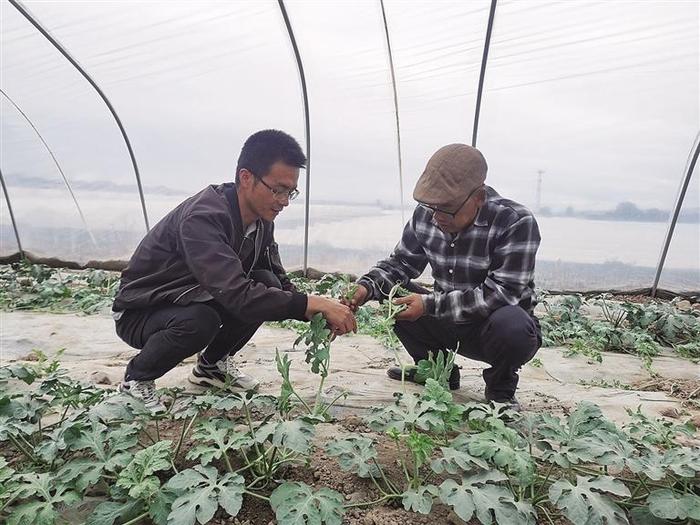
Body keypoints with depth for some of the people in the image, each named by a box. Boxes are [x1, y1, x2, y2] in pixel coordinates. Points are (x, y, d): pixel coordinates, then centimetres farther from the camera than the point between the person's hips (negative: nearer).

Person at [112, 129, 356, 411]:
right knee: (201, 321, -37)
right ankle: (136, 376, -5)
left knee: (267, 286, -14)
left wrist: (318, 313, -21)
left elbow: (279, 281, -3)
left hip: (190, 300, 7)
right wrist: (313, 303, -40)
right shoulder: (202, 218, -33)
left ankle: (211, 364, 8)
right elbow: (237, 295, -42)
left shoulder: (262, 221, -7)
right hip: (139, 312, -7)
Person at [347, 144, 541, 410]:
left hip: (501, 327, -5)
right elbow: (400, 263, 2)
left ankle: (501, 388, -2)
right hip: (448, 324, 5)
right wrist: (366, 287, -19)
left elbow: (500, 294, -29)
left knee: (511, 324, -37)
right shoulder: (425, 215, -7)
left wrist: (429, 304, -33)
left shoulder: (516, 222, -23)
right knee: (395, 295, -10)